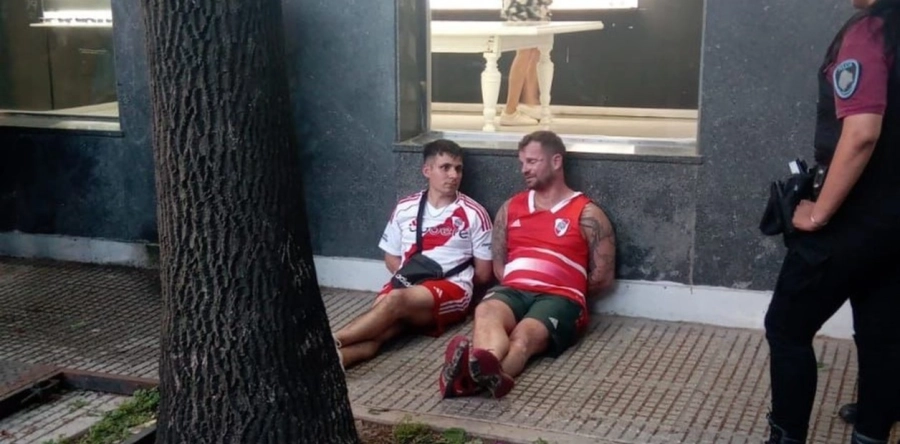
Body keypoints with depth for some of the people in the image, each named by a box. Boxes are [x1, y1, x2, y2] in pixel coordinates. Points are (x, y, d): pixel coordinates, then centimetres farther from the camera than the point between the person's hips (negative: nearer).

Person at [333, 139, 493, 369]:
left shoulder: (474, 214, 4)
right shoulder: (405, 208, 13)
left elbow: (483, 274, 7)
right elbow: (391, 259, 20)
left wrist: (441, 279, 5)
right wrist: (410, 275, -1)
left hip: (451, 289, -3)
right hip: (406, 283, 3)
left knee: (396, 300, -36)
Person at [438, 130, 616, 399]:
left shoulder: (586, 214, 10)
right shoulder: (510, 208, 23)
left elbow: (603, 277, 9)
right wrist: (519, 285, 8)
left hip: (559, 299, -3)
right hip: (512, 291, 3)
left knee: (525, 335, -37)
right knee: (487, 311, -35)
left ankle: (476, 374, -69)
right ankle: (486, 371, -68)